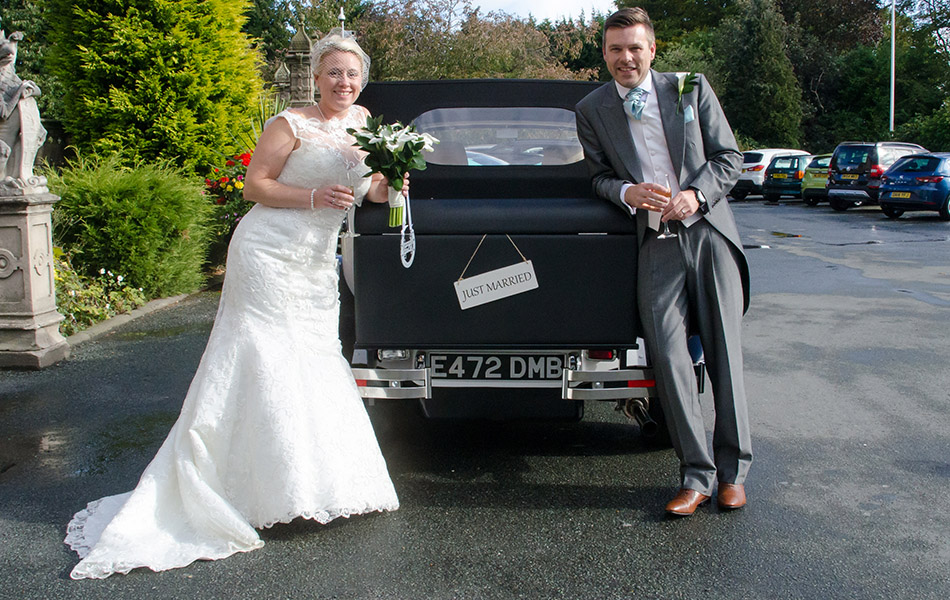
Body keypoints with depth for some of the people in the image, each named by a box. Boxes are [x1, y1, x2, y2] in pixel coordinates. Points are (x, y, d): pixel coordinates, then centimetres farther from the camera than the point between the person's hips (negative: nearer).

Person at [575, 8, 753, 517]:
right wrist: (628, 192, -11)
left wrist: (696, 194, -12)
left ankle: (733, 471, 16)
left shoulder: (692, 88, 6)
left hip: (708, 232, 0)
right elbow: (599, 175, 11)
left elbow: (729, 157, 7)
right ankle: (696, 476, 3)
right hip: (655, 245, 0)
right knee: (669, 358, -7)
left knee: (724, 355, 3)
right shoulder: (592, 110, 8)